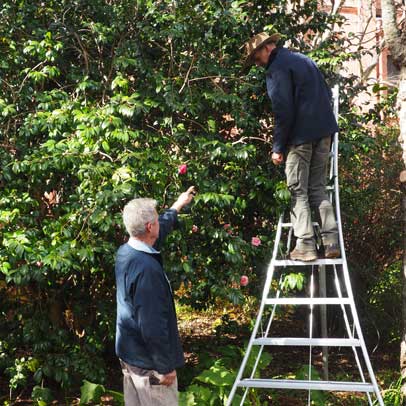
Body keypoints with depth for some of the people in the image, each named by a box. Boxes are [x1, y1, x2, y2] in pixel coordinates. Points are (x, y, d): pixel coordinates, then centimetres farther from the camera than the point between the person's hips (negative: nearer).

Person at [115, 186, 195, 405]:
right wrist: (165, 367, -18)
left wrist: (177, 206, 36)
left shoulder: (125, 253, 1)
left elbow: (159, 231, 23)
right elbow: (153, 326, -27)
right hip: (148, 363, -9)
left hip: (128, 355, 9)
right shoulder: (146, 269, -27)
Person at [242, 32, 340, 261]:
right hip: (324, 132, 8)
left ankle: (306, 246, -5)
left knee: (298, 192, -1)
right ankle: (331, 241, 6)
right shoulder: (304, 60, 19)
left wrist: (278, 148, -10)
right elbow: (327, 94, 23)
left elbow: (283, 111, -15)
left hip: (301, 135, -8)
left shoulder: (277, 68, -8)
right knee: (319, 188, 13)